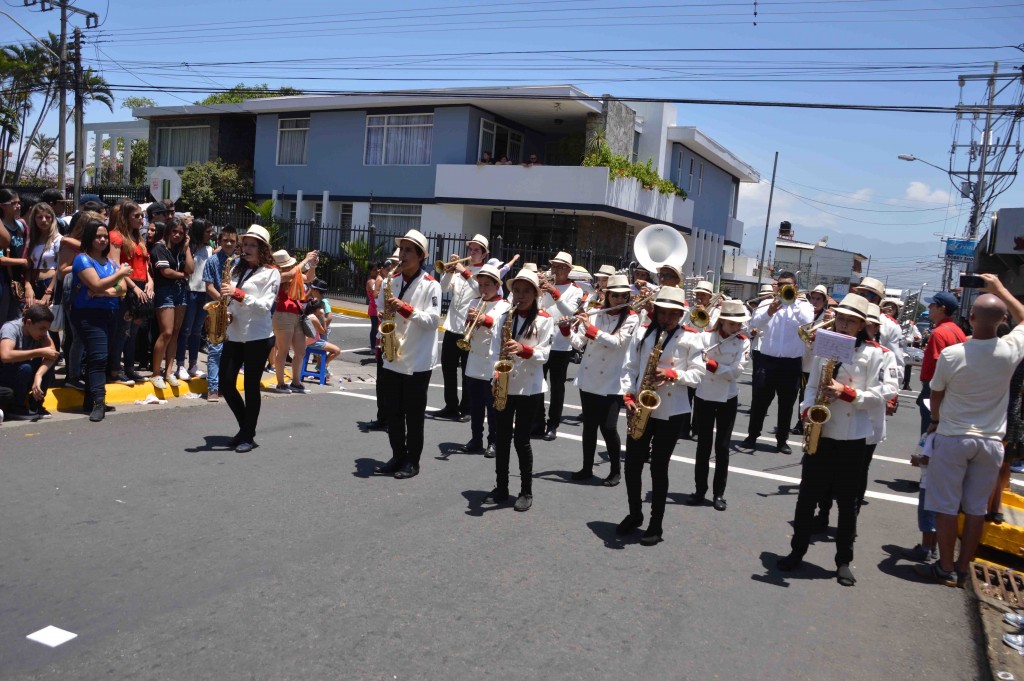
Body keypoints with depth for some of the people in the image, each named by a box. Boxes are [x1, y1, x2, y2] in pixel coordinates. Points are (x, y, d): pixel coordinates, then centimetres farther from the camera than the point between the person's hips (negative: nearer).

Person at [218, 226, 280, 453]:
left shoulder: (271, 273, -4)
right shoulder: (237, 268, 13)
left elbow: (265, 307, -15)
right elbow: (231, 300, 20)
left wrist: (238, 293, -24)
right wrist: (226, 313, -1)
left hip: (258, 338, -6)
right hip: (234, 335, 6)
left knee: (251, 386, 0)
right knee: (225, 384, 5)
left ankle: (248, 436, 13)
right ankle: (244, 427, 24)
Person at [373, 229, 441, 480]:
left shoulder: (431, 285, -7)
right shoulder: (391, 282, 9)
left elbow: (432, 320, -15)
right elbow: (380, 312, 16)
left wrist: (404, 308, -23)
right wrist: (385, 313, -7)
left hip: (418, 361, -5)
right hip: (392, 358, 5)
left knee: (414, 415, 4)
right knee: (393, 412, 11)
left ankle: (412, 461, 15)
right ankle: (398, 456, 24)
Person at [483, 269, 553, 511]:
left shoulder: (544, 320, -1)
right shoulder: (505, 317, 8)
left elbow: (543, 354, -8)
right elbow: (495, 349, 5)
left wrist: (523, 349, -25)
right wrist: (497, 371, -11)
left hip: (529, 388, -3)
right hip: (504, 385, 3)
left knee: (522, 440, 1)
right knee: (502, 438, 9)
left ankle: (526, 491, 13)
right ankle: (501, 487, 20)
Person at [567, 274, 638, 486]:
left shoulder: (631, 318, -5)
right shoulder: (594, 313, 4)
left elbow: (616, 342, -20)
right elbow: (578, 344, 1)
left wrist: (590, 328, -24)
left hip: (612, 383, -3)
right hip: (588, 379, 3)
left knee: (608, 428, -7)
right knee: (589, 425, 10)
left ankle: (616, 470, 12)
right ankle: (587, 468, 25)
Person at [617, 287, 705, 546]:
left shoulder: (691, 338, -3)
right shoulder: (642, 332, 3)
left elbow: (698, 373, -5)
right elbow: (630, 367, 4)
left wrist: (672, 374, -21)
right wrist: (629, 396, -7)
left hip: (671, 412, -3)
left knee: (659, 467, 3)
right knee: (632, 463, 8)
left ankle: (656, 524, 16)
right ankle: (634, 514, 28)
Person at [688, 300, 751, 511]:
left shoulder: (743, 343, -3)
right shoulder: (705, 337, -5)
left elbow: (735, 372, -15)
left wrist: (711, 364, -25)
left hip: (727, 399, 0)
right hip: (703, 396, 0)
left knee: (722, 447, 6)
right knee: (703, 445, 7)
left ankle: (719, 493, 17)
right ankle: (700, 490, 18)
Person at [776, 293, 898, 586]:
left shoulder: (874, 353, -4)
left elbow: (885, 392, -10)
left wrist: (847, 392, -20)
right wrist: (807, 412, -6)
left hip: (851, 439, -3)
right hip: (819, 434, 3)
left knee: (847, 502, 7)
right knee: (807, 496, 9)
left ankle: (844, 561, 20)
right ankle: (797, 551, 23)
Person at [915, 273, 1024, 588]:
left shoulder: (950, 355, -16)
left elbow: (936, 395, 0)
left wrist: (936, 421, 19)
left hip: (953, 437, -3)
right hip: (990, 441, 3)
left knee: (946, 506, 7)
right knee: (976, 509, 11)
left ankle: (945, 568, 14)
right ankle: (962, 569, 19)